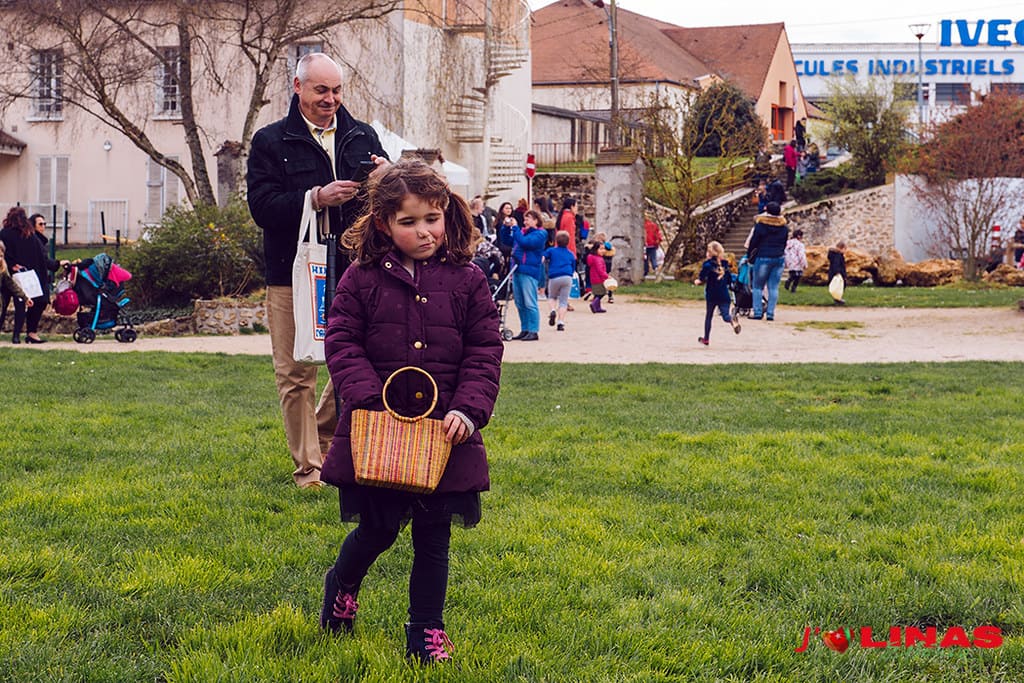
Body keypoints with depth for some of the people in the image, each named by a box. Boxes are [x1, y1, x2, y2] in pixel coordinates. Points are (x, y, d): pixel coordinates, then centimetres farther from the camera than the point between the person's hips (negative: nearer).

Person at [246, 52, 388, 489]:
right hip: (293, 274, -3)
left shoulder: (363, 137, 12)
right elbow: (261, 206, -9)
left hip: (351, 271, 3)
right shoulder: (271, 141, 3)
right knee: (296, 375, 0)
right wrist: (317, 198, -20)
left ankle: (323, 439, 29)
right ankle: (307, 466, 9)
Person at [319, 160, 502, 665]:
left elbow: (485, 353, 0)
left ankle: (426, 633, 20)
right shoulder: (361, 280, -1)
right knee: (376, 530, 10)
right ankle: (341, 585, 42)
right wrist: (369, 398, -17)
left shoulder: (466, 282, 2)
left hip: (444, 435, 1)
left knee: (433, 538, 7)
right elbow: (342, 344, -4)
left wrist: (468, 410, -13)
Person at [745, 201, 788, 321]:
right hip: (779, 259, 4)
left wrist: (749, 256, 12)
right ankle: (770, 313, 1)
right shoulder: (784, 227, 5)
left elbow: (753, 242, -1)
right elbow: (784, 244, 13)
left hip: (763, 258, -4)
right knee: (774, 287, 4)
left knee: (758, 287, 5)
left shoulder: (761, 225, -7)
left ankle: (758, 312, 0)